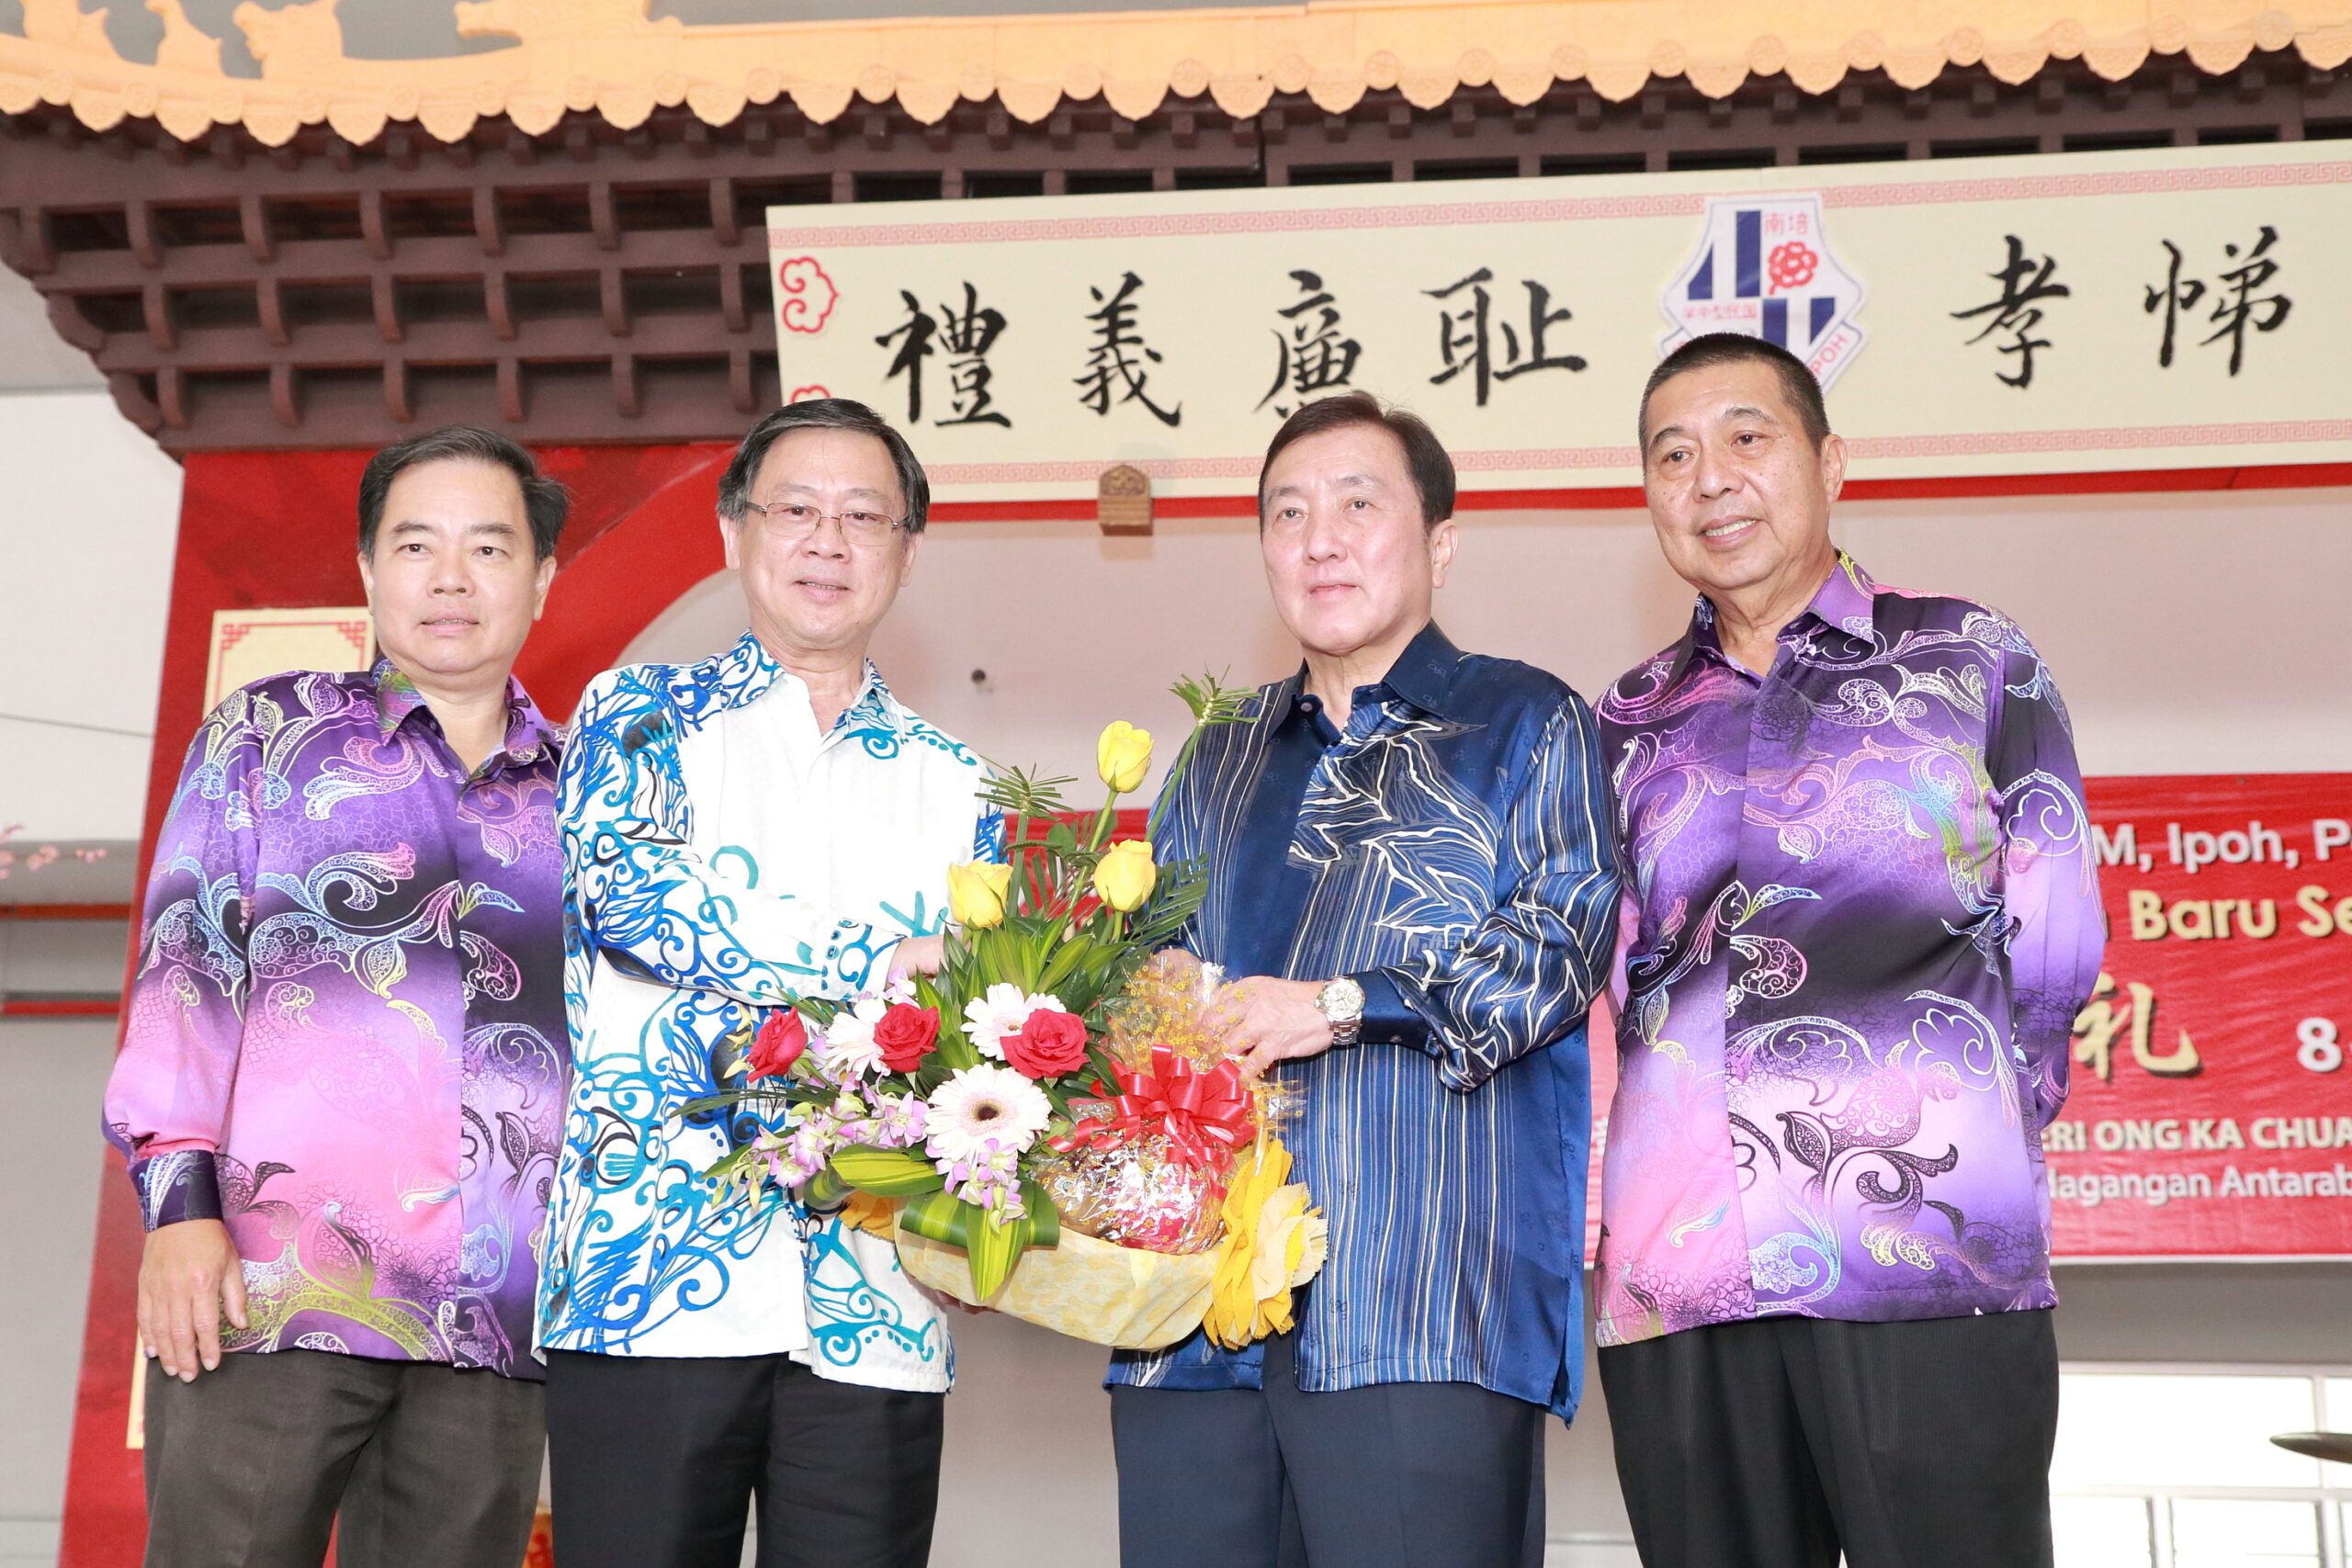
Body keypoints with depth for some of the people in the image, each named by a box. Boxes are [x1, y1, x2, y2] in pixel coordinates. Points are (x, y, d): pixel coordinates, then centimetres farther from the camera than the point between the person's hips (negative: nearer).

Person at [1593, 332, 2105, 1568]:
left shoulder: (1971, 662, 9)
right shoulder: (1627, 726, 17)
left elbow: (2053, 952, 5)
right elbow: (1603, 984, 14)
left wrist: (1945, 1137, 5)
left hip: (1933, 1265, -3)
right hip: (1680, 1275, 3)